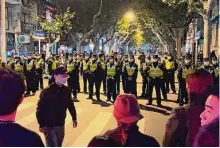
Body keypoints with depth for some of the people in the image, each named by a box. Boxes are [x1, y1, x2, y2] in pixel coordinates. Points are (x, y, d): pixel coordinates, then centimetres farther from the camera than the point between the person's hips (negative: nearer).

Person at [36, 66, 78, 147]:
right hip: (49, 125, -6)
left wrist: (74, 118, 17)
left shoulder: (66, 90, -1)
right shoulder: (47, 91, -18)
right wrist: (41, 125, -16)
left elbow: (70, 104, 11)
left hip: (61, 124, 6)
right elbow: (40, 108, -15)